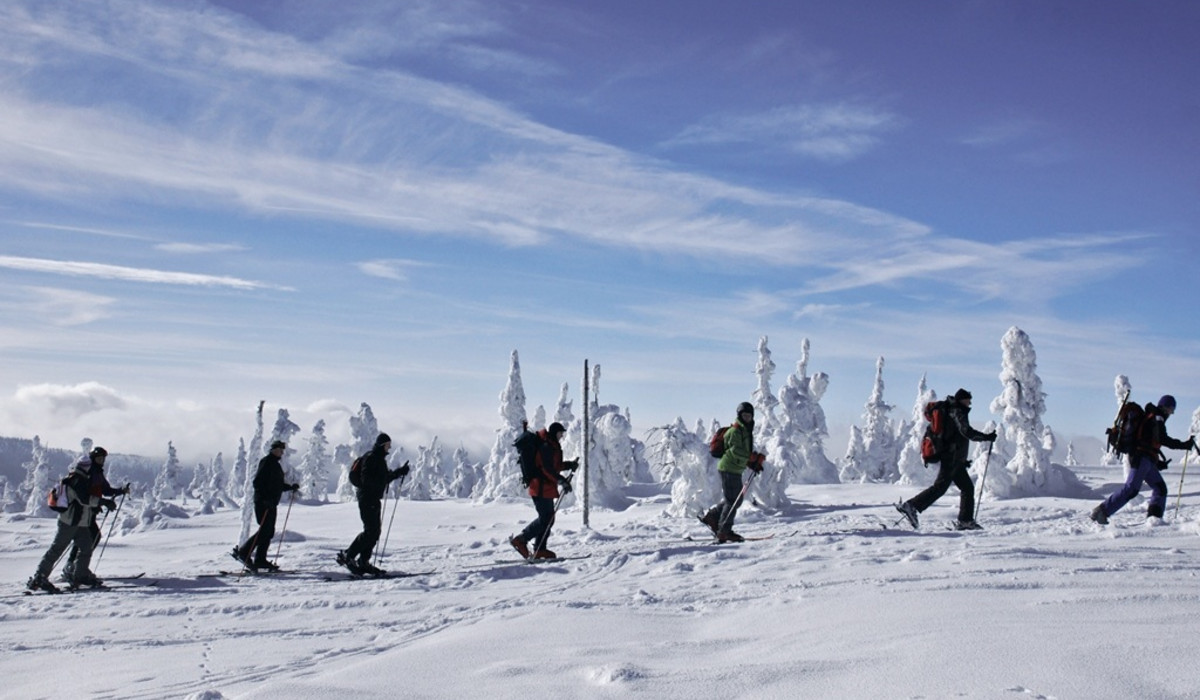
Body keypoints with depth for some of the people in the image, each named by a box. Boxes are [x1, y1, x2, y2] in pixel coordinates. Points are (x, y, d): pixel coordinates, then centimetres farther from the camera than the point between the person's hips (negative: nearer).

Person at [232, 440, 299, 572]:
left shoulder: (276, 465, 20)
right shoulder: (266, 462, -9)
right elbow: (257, 482, -18)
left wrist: (291, 487, 11)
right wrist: (265, 498, -26)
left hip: (271, 503, 10)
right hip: (263, 502, -10)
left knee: (269, 532, 6)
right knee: (265, 530, -13)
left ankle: (260, 560, 9)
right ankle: (242, 552, -6)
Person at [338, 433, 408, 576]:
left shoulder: (380, 459, 19)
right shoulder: (371, 457, -11)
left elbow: (385, 477, 26)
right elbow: (367, 478, -22)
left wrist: (400, 471, 22)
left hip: (375, 499, 10)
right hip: (367, 498, -10)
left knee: (376, 531, 7)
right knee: (371, 531, -12)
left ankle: (363, 562, 10)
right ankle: (347, 555, -5)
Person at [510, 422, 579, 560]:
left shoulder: (553, 446, 18)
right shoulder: (546, 447, -15)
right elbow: (547, 469, -23)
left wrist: (569, 465, 15)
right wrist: (562, 481, -27)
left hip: (546, 487, 11)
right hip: (541, 487, -11)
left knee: (548, 519, 11)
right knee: (545, 519, -10)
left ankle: (540, 550, 14)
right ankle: (520, 540, -4)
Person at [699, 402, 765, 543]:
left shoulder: (746, 431, 17)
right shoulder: (735, 431, -14)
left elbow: (747, 451, 24)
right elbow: (736, 451, -24)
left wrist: (754, 463, 9)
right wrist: (753, 458, -26)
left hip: (735, 469, 10)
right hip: (729, 469, -10)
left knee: (736, 499, 16)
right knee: (732, 500, -7)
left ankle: (711, 516, 25)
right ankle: (724, 532, -1)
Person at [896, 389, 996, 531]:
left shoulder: (952, 411, 22)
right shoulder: (957, 411, -8)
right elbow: (966, 431, -23)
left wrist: (962, 460, 27)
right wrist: (987, 437, -14)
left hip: (954, 460, 10)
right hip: (952, 458, -10)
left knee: (968, 487, 10)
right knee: (940, 486, -13)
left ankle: (965, 520, 9)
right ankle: (911, 506, -16)